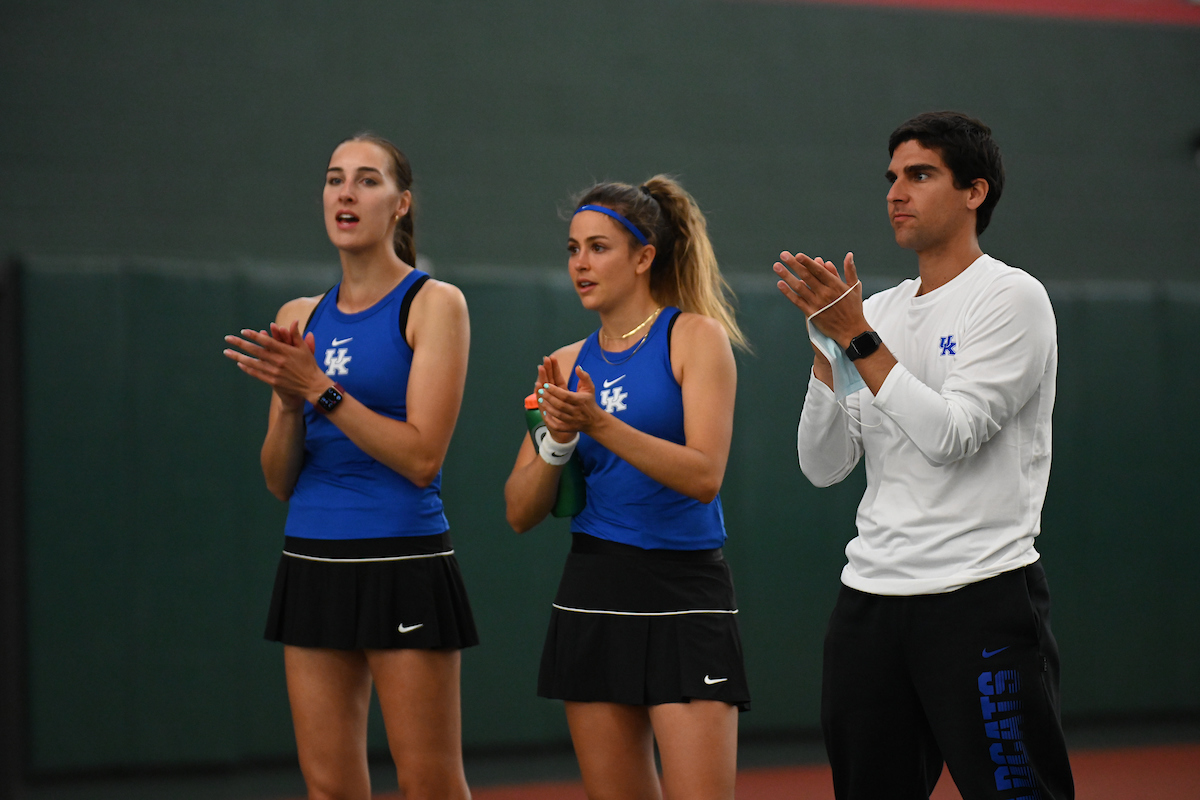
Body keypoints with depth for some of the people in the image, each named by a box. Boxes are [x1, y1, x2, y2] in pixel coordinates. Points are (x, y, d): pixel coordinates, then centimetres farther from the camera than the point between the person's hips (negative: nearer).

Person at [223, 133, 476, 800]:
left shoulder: (434, 304, -4)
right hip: (313, 563, 6)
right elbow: (278, 480, 11)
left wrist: (320, 389, -17)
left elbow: (422, 457, -14)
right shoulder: (300, 318, 12)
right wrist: (289, 402, -8)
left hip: (403, 565, -6)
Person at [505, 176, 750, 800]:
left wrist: (600, 424, -23)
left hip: (684, 597, -5)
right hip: (591, 600, 5)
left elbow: (704, 477, -15)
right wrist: (557, 440, -10)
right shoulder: (568, 364, 12)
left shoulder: (695, 337, -2)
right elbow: (521, 512, 9)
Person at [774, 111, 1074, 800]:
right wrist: (828, 344, -3)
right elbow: (823, 466, 8)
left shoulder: (1013, 297, -5)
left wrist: (857, 336, -15)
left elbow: (949, 436, -17)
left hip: (982, 598, -6)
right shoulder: (879, 311, 14)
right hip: (870, 601, 7)